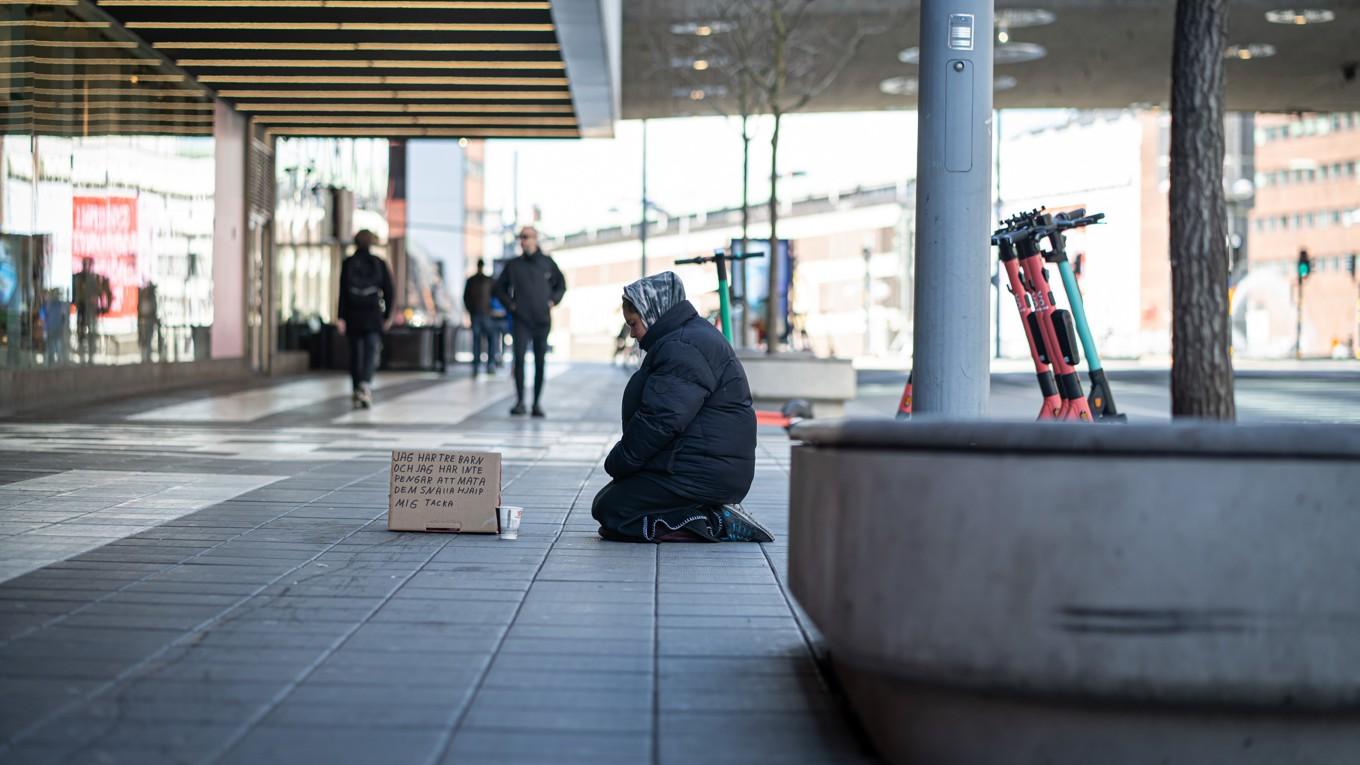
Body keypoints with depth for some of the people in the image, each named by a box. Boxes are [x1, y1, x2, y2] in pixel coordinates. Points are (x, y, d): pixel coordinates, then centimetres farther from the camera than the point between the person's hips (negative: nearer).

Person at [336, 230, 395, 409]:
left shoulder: (348, 263, 0)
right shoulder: (379, 263, 1)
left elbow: (343, 291, -5)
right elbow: (388, 290, 1)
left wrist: (341, 317, -5)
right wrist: (387, 315, 10)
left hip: (353, 314, 1)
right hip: (373, 315, -1)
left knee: (355, 353, 11)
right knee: (372, 350, -4)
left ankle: (358, 392, 16)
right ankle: (365, 384, -29)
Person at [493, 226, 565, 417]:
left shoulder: (547, 263, 6)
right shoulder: (514, 265, 4)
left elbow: (561, 285, 18)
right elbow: (499, 287, 13)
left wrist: (553, 301, 4)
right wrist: (509, 304, 1)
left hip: (542, 320, 1)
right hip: (521, 320, -1)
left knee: (540, 362, 4)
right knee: (519, 358, -12)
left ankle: (537, 403, 11)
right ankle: (520, 401, -7)